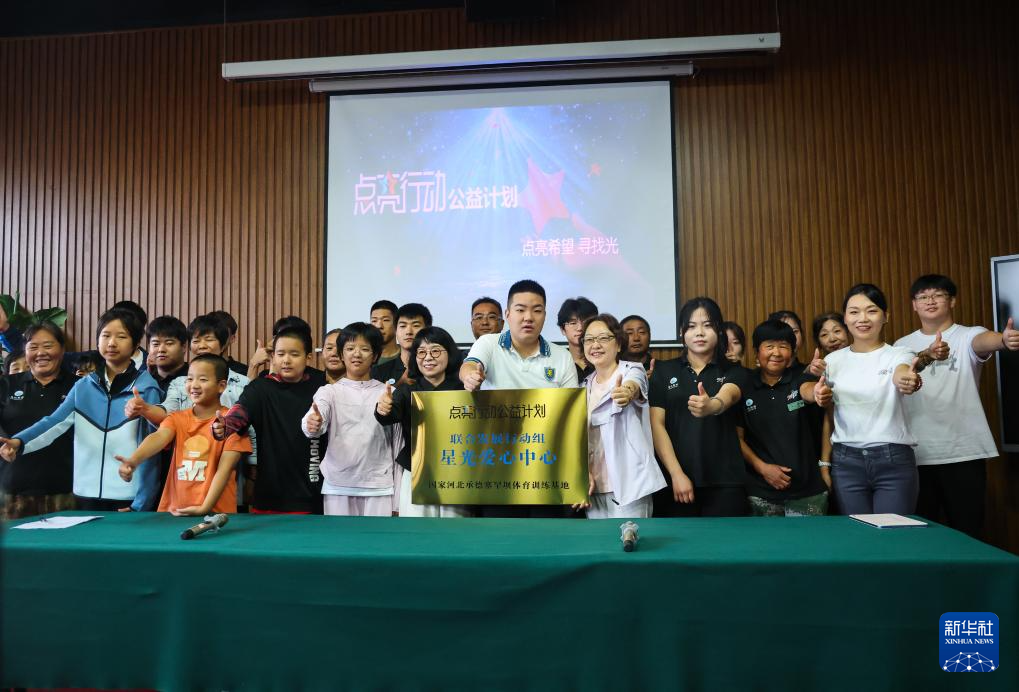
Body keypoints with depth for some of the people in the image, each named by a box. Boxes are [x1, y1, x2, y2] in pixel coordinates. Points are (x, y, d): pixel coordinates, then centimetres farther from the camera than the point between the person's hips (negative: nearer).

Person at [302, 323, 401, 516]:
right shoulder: (329, 391, 2)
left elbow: (398, 444, 7)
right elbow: (314, 419, -19)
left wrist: (397, 499, 6)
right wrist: (312, 424, -44)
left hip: (378, 486, 0)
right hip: (338, 486, 0)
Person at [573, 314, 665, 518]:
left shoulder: (633, 371, -3)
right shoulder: (585, 386, 13)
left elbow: (632, 386, -28)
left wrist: (626, 392, -51)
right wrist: (584, 473, -2)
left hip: (629, 485, -5)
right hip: (594, 486, 6)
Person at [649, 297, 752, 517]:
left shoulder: (735, 373, 4)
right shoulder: (664, 371, 6)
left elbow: (726, 398, -19)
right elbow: (656, 424, -1)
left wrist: (710, 406, -42)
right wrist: (676, 474, -11)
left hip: (725, 482, 0)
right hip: (675, 481, 1)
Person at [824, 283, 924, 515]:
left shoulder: (898, 355, -2)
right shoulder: (833, 361, 6)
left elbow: (902, 375, -26)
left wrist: (907, 380, -48)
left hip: (894, 460, -2)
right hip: (846, 462, 2)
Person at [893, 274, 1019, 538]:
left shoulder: (966, 337, 0)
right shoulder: (902, 346, 10)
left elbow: (984, 340, -23)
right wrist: (927, 356, -29)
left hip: (964, 452, -2)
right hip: (916, 454, 3)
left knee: (968, 532, 3)